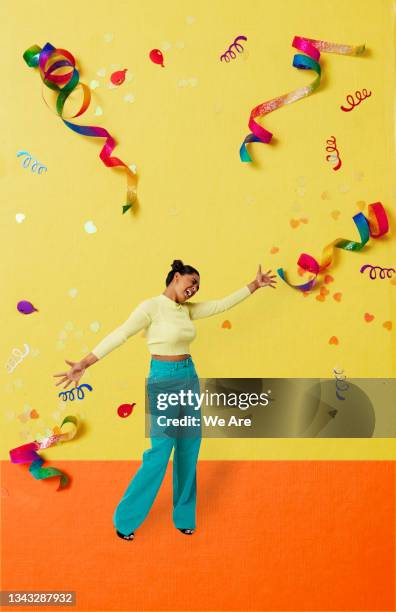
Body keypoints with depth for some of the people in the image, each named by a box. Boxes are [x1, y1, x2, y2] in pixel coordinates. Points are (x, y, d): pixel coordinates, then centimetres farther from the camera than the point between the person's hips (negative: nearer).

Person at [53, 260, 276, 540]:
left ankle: (184, 515, 25)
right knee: (160, 450, -5)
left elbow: (223, 304, 14)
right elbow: (119, 335, -21)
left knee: (189, 450, 9)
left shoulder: (187, 309, 8)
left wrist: (254, 285, 15)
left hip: (189, 378, 7)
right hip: (164, 380, -7)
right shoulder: (151, 307, -13)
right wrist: (84, 364, -27)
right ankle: (126, 518, 12)